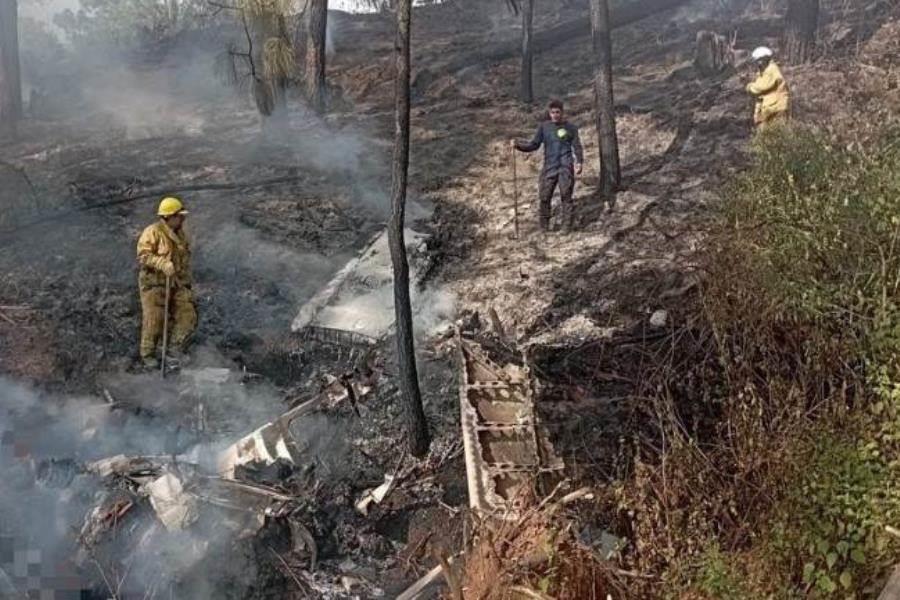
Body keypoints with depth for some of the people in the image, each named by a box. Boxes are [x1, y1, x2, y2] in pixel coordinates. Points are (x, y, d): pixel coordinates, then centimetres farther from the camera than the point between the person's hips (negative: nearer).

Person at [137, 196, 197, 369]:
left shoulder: (180, 234, 12)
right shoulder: (153, 232, -11)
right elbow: (143, 255, -19)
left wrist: (186, 280, 22)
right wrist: (163, 264, -30)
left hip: (177, 284, 7)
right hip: (155, 283, -6)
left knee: (188, 316, -3)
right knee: (154, 320, -4)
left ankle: (177, 347, 10)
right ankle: (147, 355, 11)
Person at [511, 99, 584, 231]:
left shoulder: (570, 128, 4)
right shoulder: (544, 127, 9)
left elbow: (577, 147, 4)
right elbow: (534, 145, 10)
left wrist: (579, 162, -11)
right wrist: (518, 145, -5)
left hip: (566, 167, -2)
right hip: (549, 167, 2)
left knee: (566, 196, -3)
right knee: (544, 197, 0)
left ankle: (568, 226, 6)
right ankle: (544, 228, 11)